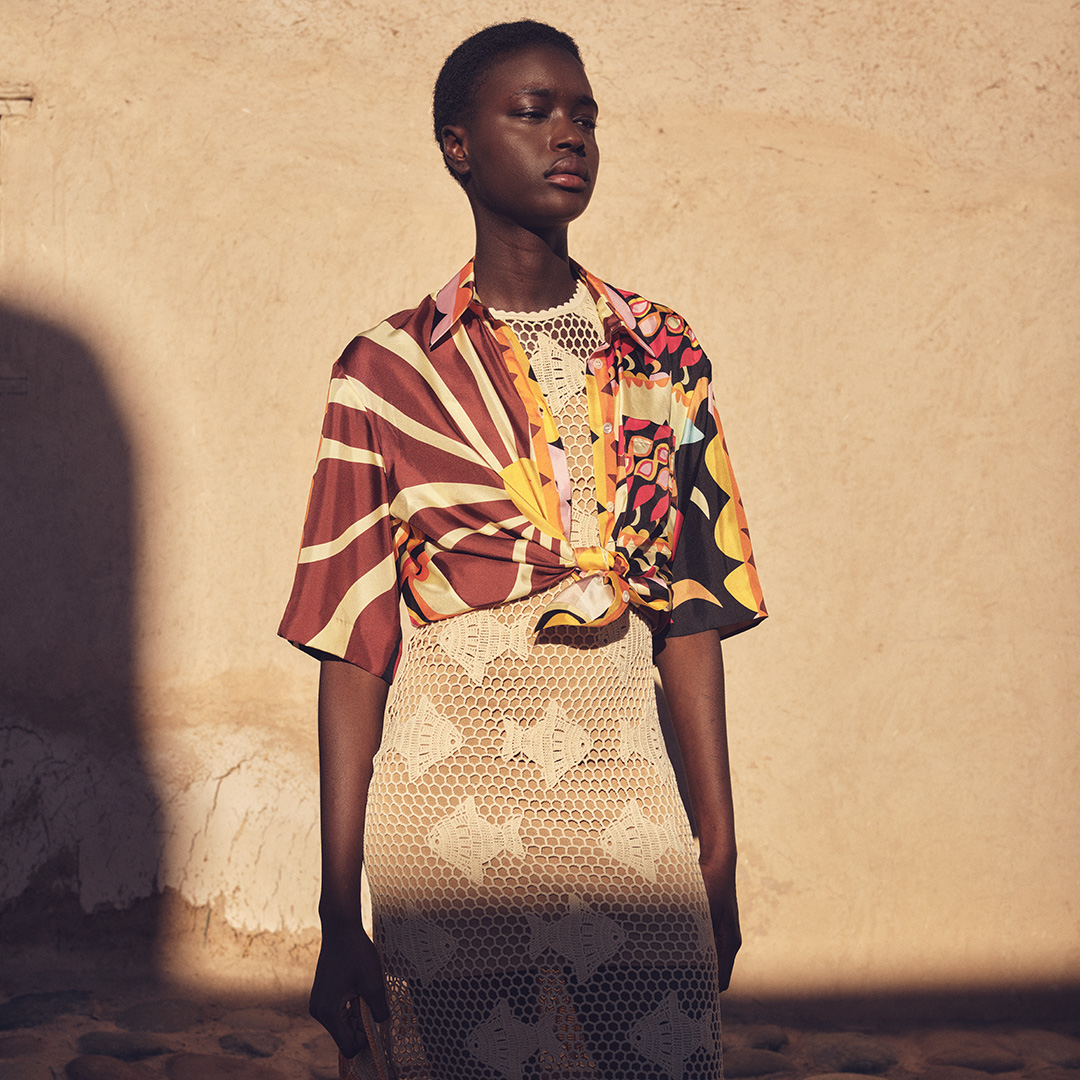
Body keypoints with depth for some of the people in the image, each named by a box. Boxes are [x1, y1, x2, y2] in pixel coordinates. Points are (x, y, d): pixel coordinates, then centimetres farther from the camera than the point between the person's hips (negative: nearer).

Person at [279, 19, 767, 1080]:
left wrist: (720, 854, 6)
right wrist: (339, 915, -3)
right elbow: (354, 647, -1)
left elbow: (691, 614, 9)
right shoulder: (389, 370, 1)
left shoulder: (663, 355, 9)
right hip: (448, 813, -2)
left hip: (627, 804, 2)